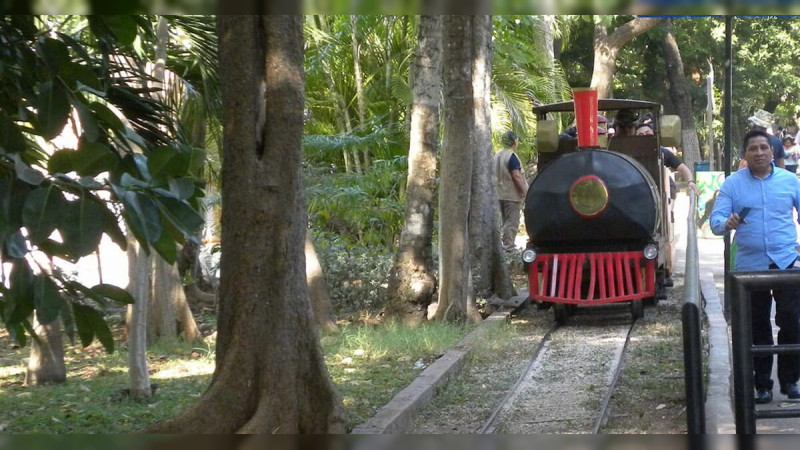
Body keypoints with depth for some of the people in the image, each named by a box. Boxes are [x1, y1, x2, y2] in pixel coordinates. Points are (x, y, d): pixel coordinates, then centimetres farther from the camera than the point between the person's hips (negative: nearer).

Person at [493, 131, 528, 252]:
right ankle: (508, 245, -4)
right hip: (512, 194, -8)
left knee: (505, 219, 16)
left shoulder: (497, 155, 8)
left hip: (500, 193, 8)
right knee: (512, 220, -3)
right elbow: (516, 176, -21)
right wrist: (525, 191, -14)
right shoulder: (512, 156, -17)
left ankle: (507, 243, 20)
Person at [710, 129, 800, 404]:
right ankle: (762, 384, 15)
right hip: (750, 265, 0)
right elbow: (715, 221, -4)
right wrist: (727, 224, -27)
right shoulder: (733, 184, 2)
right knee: (758, 328, 7)